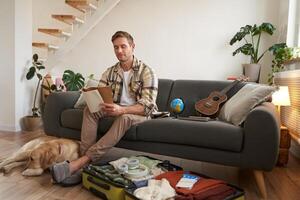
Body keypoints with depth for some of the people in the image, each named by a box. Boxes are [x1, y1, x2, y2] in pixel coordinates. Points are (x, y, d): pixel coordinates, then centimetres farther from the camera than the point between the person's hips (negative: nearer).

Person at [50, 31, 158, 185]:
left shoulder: (146, 72, -10)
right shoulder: (110, 72, 7)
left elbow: (147, 106, -20)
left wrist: (122, 110, -36)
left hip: (138, 114, -4)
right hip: (116, 110, 5)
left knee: (124, 117, -38)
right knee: (90, 109, -21)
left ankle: (83, 160, -36)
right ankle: (85, 166, -30)